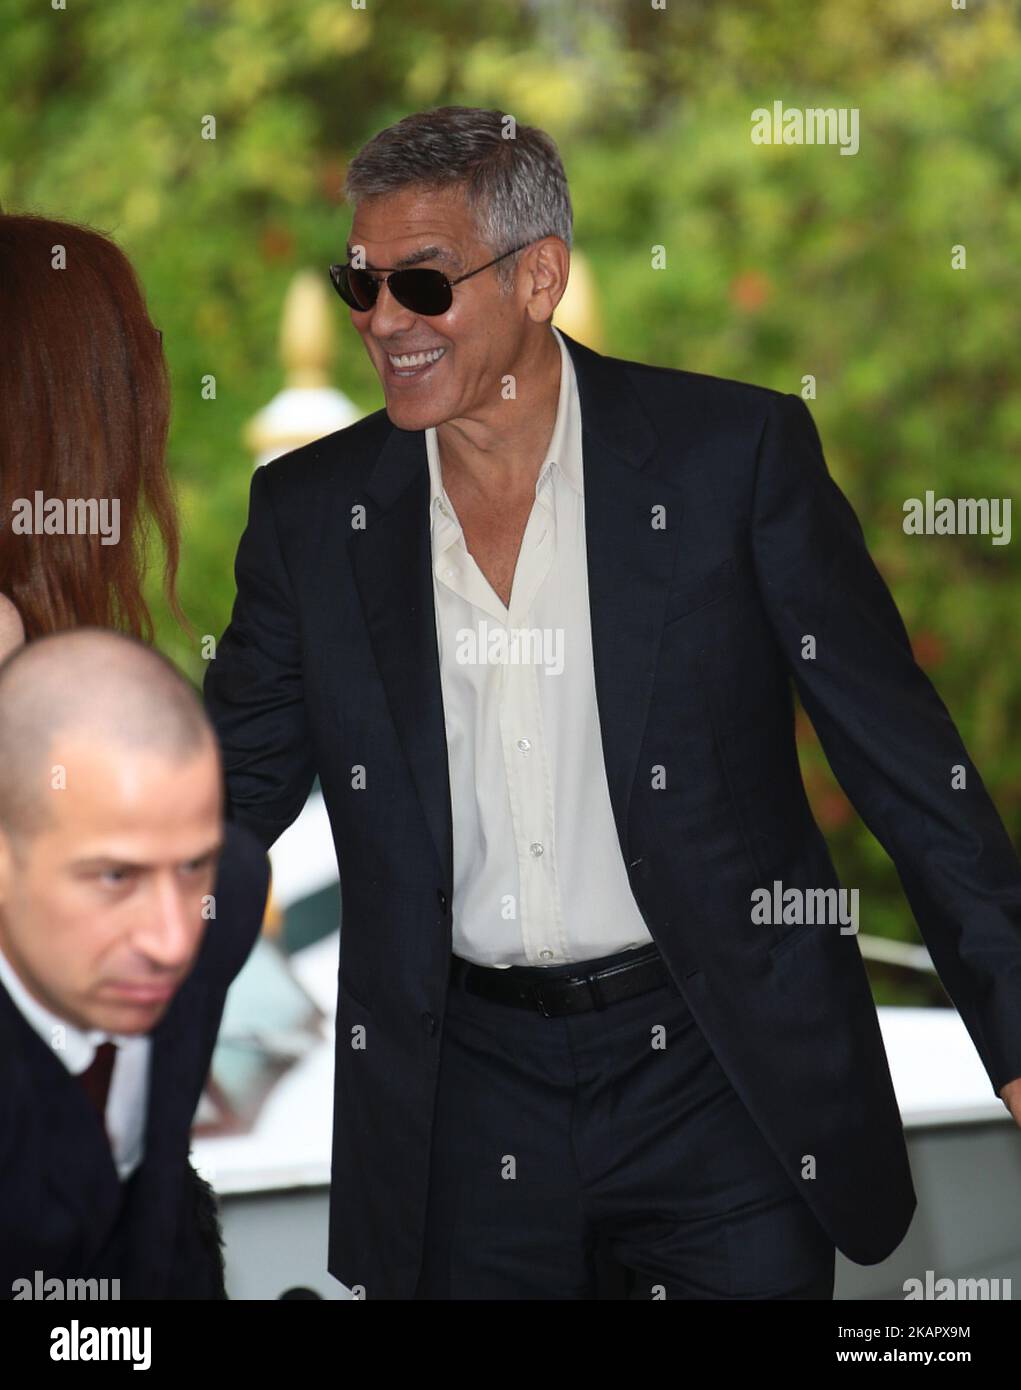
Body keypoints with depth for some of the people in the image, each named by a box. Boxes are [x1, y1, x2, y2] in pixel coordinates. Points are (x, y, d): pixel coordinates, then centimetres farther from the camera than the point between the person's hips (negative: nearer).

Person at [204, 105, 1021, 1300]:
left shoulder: (736, 453, -6)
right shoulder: (312, 510, 3)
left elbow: (901, 752, -4)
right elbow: (228, 791, 10)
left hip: (725, 1075, -2)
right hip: (467, 1098, 2)